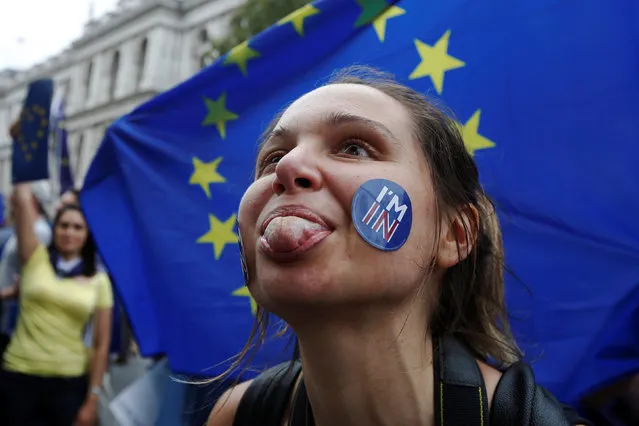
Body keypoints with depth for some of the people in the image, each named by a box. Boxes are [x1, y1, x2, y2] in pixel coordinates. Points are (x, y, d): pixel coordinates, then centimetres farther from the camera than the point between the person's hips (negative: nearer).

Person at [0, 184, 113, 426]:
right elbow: (22, 198, -10)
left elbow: (101, 345, 2)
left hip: (69, 381, 0)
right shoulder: (35, 259, 2)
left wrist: (92, 398, -2)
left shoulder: (99, 281, 3)